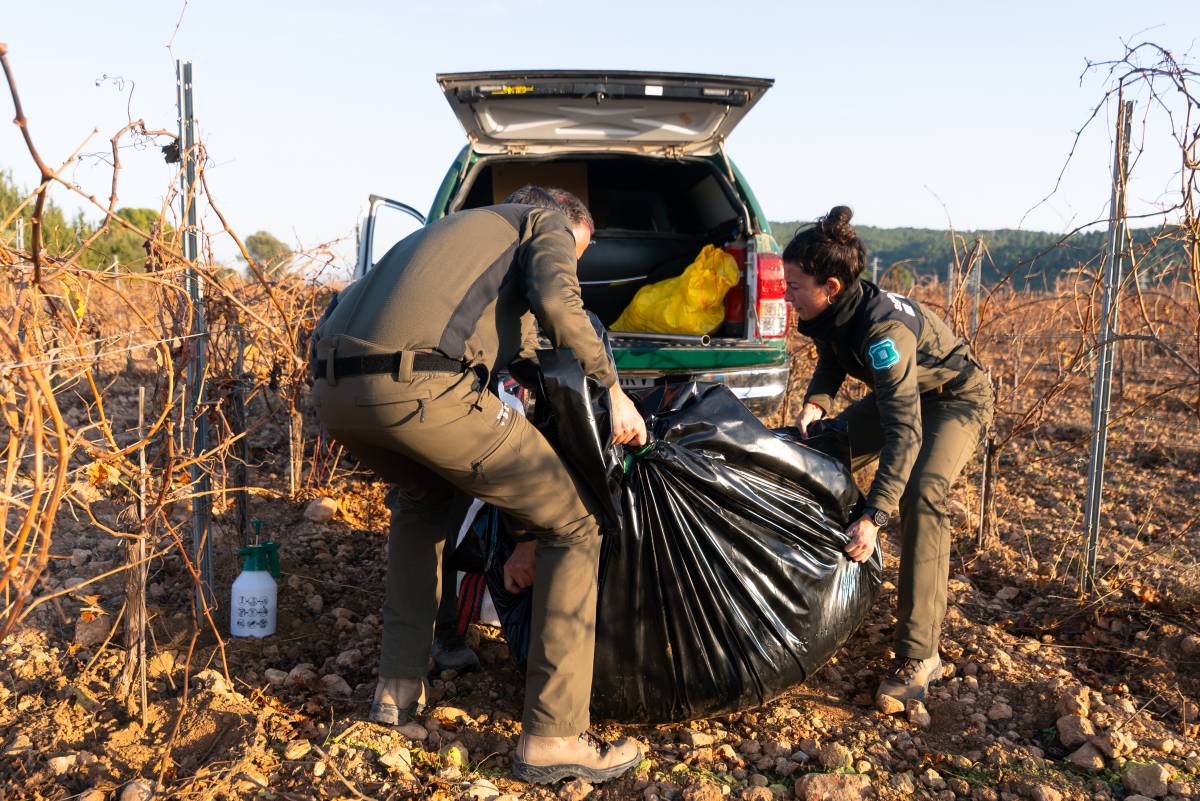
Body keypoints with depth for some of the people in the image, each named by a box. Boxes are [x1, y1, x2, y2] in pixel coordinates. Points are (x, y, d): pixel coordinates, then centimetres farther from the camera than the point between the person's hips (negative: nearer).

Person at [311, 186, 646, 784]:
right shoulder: (545, 223, 22)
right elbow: (557, 301, -6)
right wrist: (612, 390, 8)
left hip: (333, 391, 8)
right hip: (421, 390, -8)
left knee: (423, 498, 38)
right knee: (576, 527, 8)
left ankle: (399, 685, 36)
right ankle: (551, 738, 9)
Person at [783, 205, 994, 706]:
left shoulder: (883, 327, -38)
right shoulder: (829, 314, -15)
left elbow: (905, 430, -42)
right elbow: (831, 361, 7)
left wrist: (872, 519, -46)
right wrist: (814, 405, -15)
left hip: (956, 398, -9)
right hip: (899, 393, 9)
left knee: (920, 494, -29)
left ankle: (919, 656, -24)